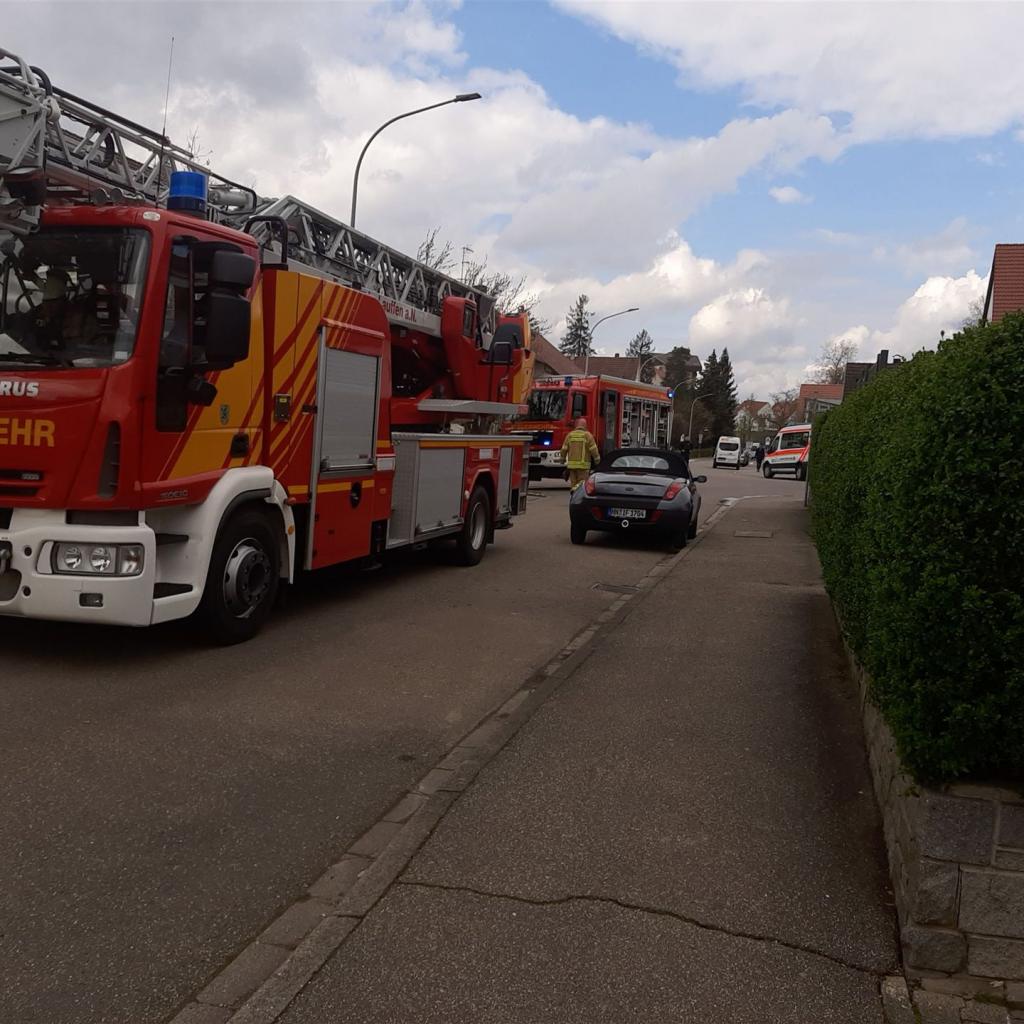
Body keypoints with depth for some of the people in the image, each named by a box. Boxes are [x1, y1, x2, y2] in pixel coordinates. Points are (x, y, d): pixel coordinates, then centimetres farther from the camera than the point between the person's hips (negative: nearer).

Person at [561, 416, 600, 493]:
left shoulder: (570, 435, 7)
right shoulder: (587, 435, -3)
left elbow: (564, 449, 7)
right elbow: (593, 449, -6)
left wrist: (563, 459, 21)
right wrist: (597, 461, 2)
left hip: (571, 464, 4)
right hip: (583, 464, -3)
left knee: (573, 482, 10)